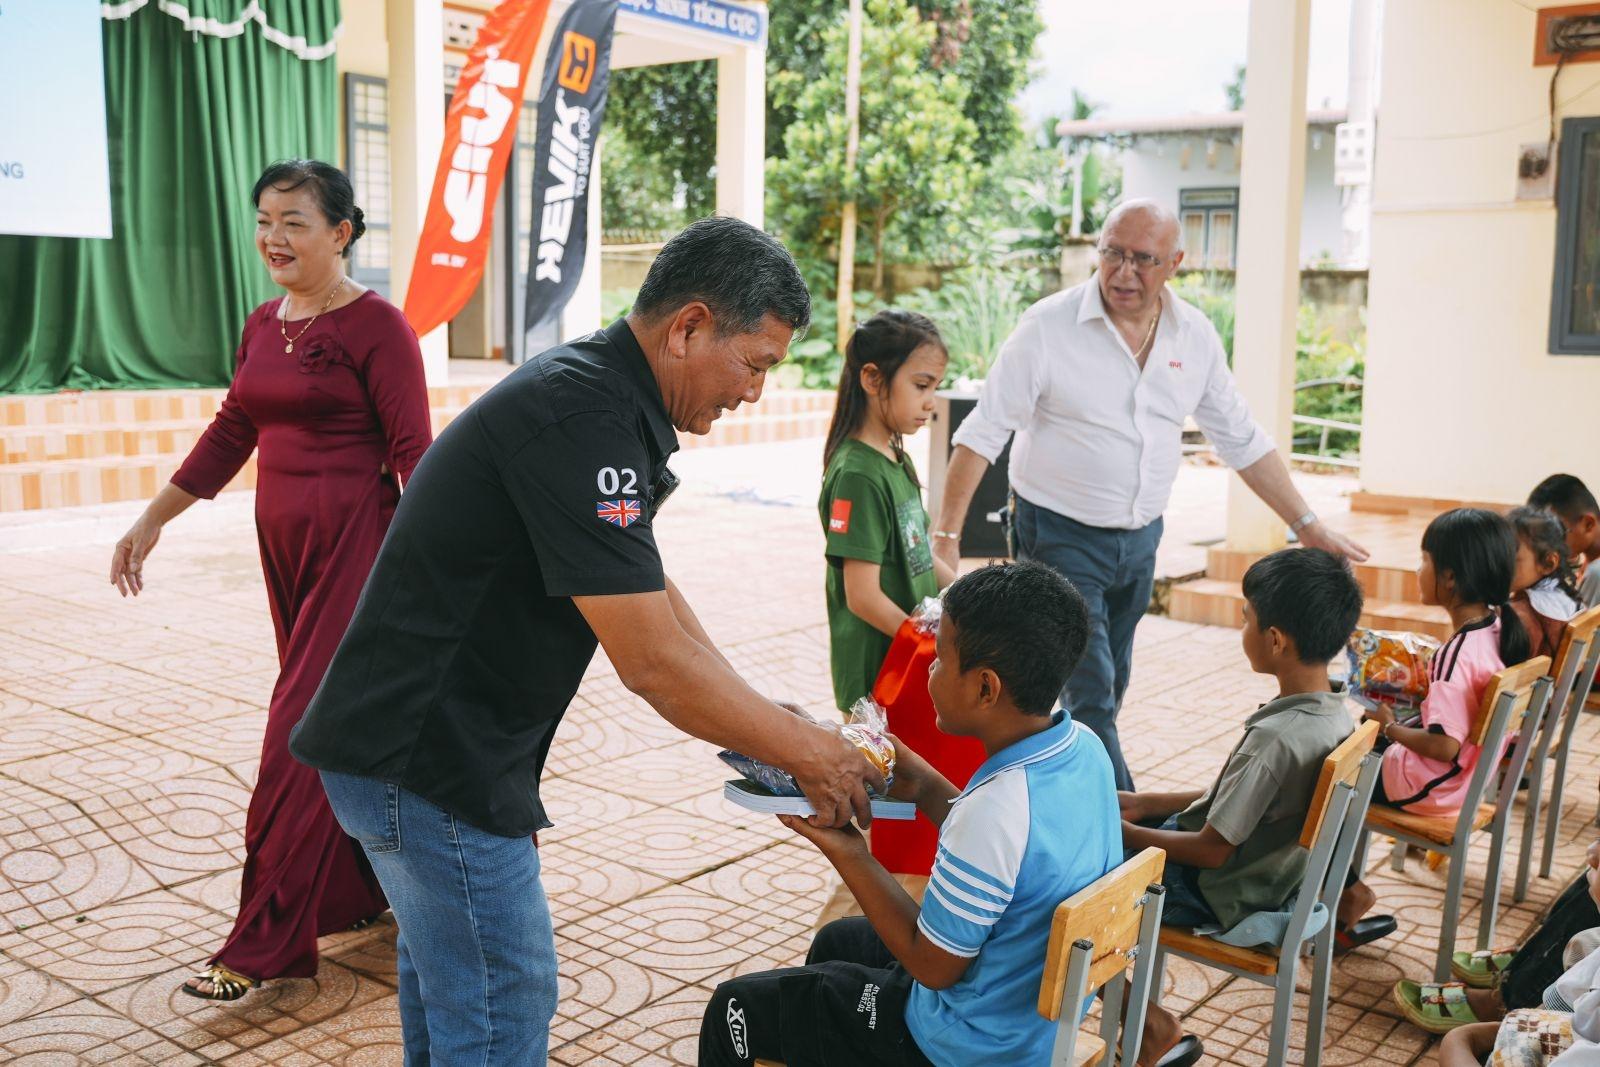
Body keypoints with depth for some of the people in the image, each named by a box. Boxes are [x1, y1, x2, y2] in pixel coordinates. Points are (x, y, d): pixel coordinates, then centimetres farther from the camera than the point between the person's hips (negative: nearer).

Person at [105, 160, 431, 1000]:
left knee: (302, 728, -4)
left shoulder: (375, 325, -11)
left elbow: (412, 451, -14)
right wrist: (151, 521, 19)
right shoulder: (264, 324, 11)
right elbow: (231, 434, 18)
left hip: (354, 542, -7)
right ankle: (374, 886, 33)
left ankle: (263, 944, 5)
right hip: (286, 542, 7)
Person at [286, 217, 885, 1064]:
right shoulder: (583, 422, -26)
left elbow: (654, 597, 13)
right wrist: (807, 752, -13)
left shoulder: (600, 394, 7)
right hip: (429, 759, -10)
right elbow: (652, 663, -26)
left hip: (419, 734, 10)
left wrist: (772, 725, 9)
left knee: (445, 966, 26)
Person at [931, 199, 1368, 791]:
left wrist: (1308, 525, 8)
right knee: (1090, 698, -8)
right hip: (1060, 536, -5)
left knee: (1107, 691, 15)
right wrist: (947, 536, -18)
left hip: (1139, 540, 5)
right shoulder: (1049, 326, -13)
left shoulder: (1195, 335, 1)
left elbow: (1242, 440, 9)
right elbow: (982, 433, -13)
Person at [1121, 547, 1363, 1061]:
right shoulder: (1331, 712, -4)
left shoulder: (1275, 738, -31)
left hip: (1213, 893, -9)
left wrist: (1123, 831, -10)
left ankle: (1146, 1020, 5)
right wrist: (1142, 804, 6)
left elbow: (1213, 849, -23)